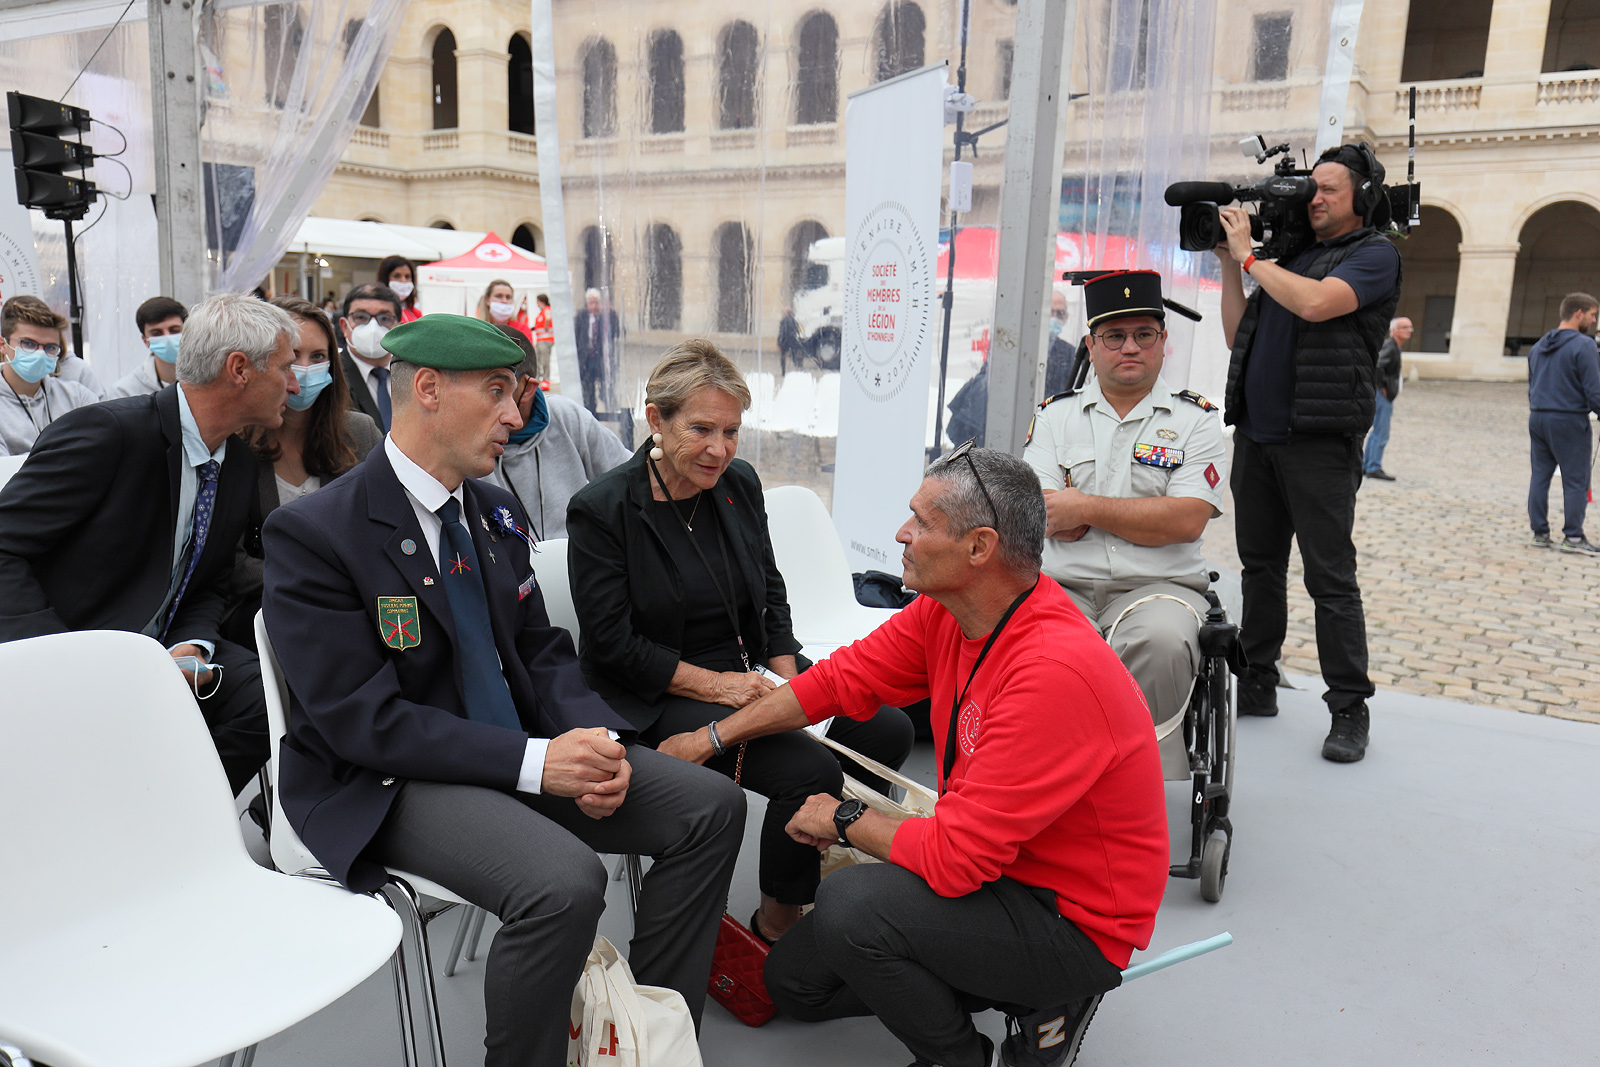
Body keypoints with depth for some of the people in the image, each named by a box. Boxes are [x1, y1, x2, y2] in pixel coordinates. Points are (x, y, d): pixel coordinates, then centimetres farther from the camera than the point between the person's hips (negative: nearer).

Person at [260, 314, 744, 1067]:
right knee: (563, 881, -33)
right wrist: (533, 761, -25)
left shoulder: (496, 513, 8)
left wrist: (596, 741, -10)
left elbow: (542, 653, 11)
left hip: (523, 749, 7)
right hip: (386, 781, -7)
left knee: (712, 807, -5)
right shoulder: (313, 533, -15)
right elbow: (363, 719, -19)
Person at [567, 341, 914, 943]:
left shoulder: (740, 484, 4)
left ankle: (828, 863, 14)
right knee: (811, 771, -25)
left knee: (887, 730, -10)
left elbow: (771, 594, 12)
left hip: (753, 671, 7)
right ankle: (779, 919, 3)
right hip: (659, 696, -6)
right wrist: (715, 685, -18)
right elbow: (613, 644, -14)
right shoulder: (601, 509, -13)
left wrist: (786, 684, -3)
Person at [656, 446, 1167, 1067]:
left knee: (852, 904, -29)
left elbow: (955, 857, -32)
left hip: (1076, 923, -8)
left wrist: (844, 819, -14)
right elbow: (846, 677, 4)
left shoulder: (1056, 671, -34)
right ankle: (1028, 994, 14)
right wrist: (713, 736, 4)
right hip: (994, 868, 8)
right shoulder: (945, 611, -8)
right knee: (794, 980, 11)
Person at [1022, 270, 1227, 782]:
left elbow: (1187, 521, -6)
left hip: (1159, 587, -1)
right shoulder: (1055, 415, 14)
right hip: (1063, 587, 1)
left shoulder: (1195, 420, 10)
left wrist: (1087, 508, -7)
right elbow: (1042, 517, 0)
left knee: (1161, 643, -34)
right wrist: (1147, 515, -6)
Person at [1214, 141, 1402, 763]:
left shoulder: (1374, 255, -1)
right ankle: (1257, 685, 23)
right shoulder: (1290, 252, 18)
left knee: (1329, 577, -5)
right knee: (1259, 564, 12)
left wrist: (1248, 253, -9)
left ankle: (1349, 710, 4)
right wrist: (1228, 263, 10)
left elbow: (1315, 303, -20)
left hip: (1318, 440, -6)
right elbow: (1238, 336, 18)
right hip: (1256, 433, 7)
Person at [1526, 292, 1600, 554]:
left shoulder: (1540, 345, 14)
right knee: (1576, 480, 0)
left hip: (1537, 418, 7)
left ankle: (1540, 532, 12)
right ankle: (1573, 536, 1)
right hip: (1569, 419, -7)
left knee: (1540, 475, 9)